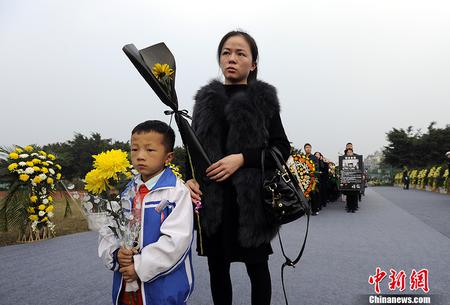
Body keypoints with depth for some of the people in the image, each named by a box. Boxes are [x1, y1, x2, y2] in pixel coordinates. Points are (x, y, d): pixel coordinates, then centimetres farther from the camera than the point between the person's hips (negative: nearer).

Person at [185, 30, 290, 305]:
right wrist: (190, 178, -8)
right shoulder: (206, 99, 11)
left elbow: (283, 149, -3)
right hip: (211, 199, 3)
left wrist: (242, 158, -16)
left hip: (251, 199, -3)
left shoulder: (264, 99, 2)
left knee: (257, 266, 9)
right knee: (217, 268, 13)